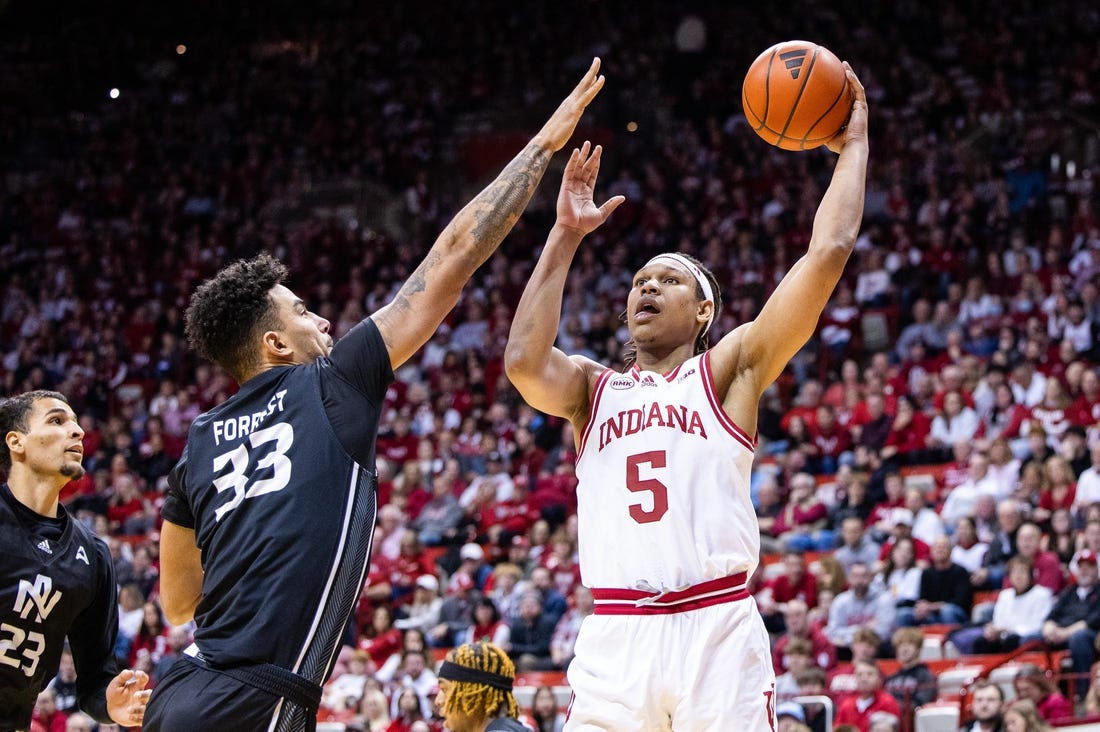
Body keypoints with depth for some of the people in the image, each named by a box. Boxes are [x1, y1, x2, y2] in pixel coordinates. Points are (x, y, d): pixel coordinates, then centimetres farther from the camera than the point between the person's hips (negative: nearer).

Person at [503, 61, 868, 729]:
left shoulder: (728, 371, 13)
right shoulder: (593, 389, 20)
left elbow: (829, 251, 4)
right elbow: (524, 360, -3)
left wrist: (853, 146, 11)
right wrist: (566, 236, 3)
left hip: (718, 629, -2)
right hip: (616, 636, 2)